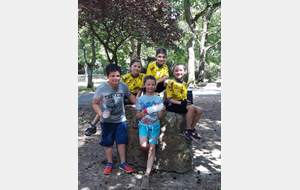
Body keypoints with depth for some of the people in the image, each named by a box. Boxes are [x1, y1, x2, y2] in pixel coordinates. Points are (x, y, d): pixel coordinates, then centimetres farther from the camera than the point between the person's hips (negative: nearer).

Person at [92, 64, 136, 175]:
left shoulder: (123, 86, -9)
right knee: (108, 143, 12)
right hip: (107, 121, -2)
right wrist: (100, 113, -25)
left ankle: (123, 164, 25)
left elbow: (130, 96, 10)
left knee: (121, 141, 9)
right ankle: (109, 164, 30)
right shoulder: (101, 89, -17)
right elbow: (95, 103, -8)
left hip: (121, 120, 2)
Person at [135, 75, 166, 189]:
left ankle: (146, 175, -3)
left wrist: (162, 111, -18)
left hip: (154, 125, 0)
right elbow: (137, 116, 3)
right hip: (143, 124, 0)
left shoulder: (158, 99, 4)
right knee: (143, 145, -24)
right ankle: (152, 147, 12)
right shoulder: (140, 99, 2)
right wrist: (142, 113, -18)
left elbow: (160, 117, 2)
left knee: (151, 149, -7)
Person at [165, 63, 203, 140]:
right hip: (173, 105, -7)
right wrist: (180, 102, -23)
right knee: (191, 107, -29)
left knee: (199, 110, -11)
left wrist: (186, 101, -3)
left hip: (183, 104, 7)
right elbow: (169, 99, -12)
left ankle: (192, 129, 4)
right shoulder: (171, 83, -7)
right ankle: (188, 130, -16)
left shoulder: (185, 84, 15)